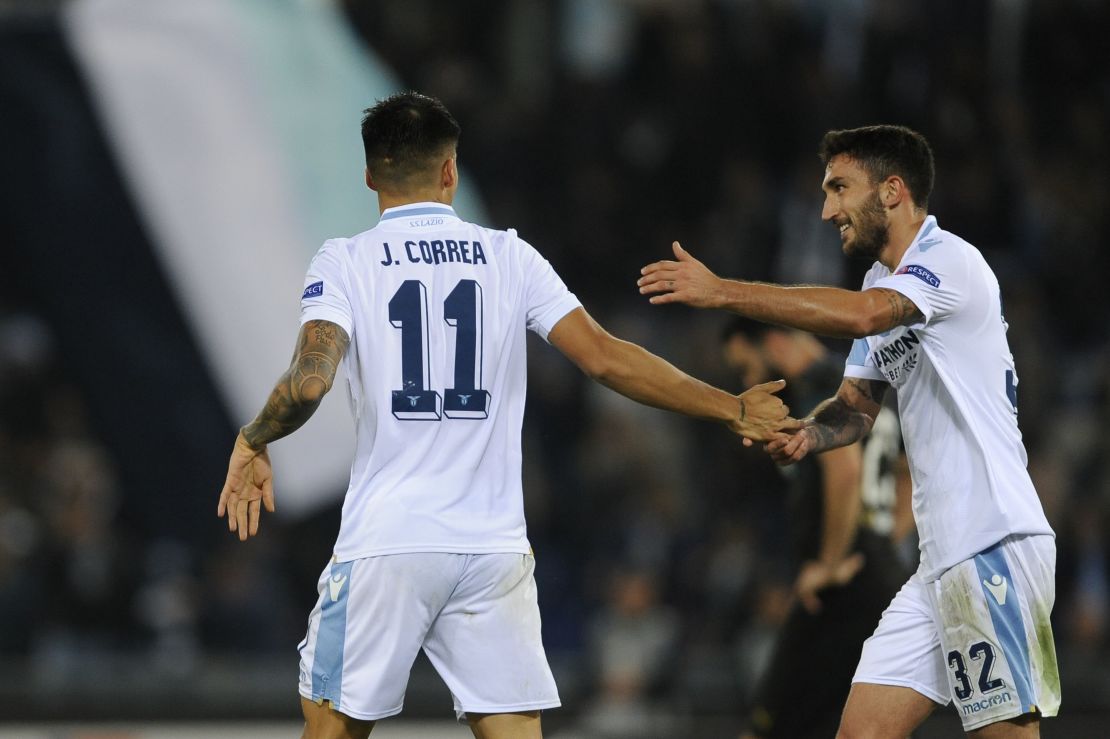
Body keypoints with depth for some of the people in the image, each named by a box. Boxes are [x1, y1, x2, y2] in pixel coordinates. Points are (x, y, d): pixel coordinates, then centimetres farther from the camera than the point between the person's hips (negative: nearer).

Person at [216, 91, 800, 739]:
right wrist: (732, 410, 7)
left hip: (386, 544, -2)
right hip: (494, 549, 2)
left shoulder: (345, 263, -1)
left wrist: (254, 442, 4)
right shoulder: (509, 257, 5)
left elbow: (309, 382, -16)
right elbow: (605, 358, -1)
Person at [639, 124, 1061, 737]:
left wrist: (721, 291, -28)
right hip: (943, 559, 9)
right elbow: (858, 404, 24)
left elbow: (859, 316, -29)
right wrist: (806, 435, 0)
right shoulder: (885, 283, 20)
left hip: (993, 548, -9)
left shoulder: (951, 260, -11)